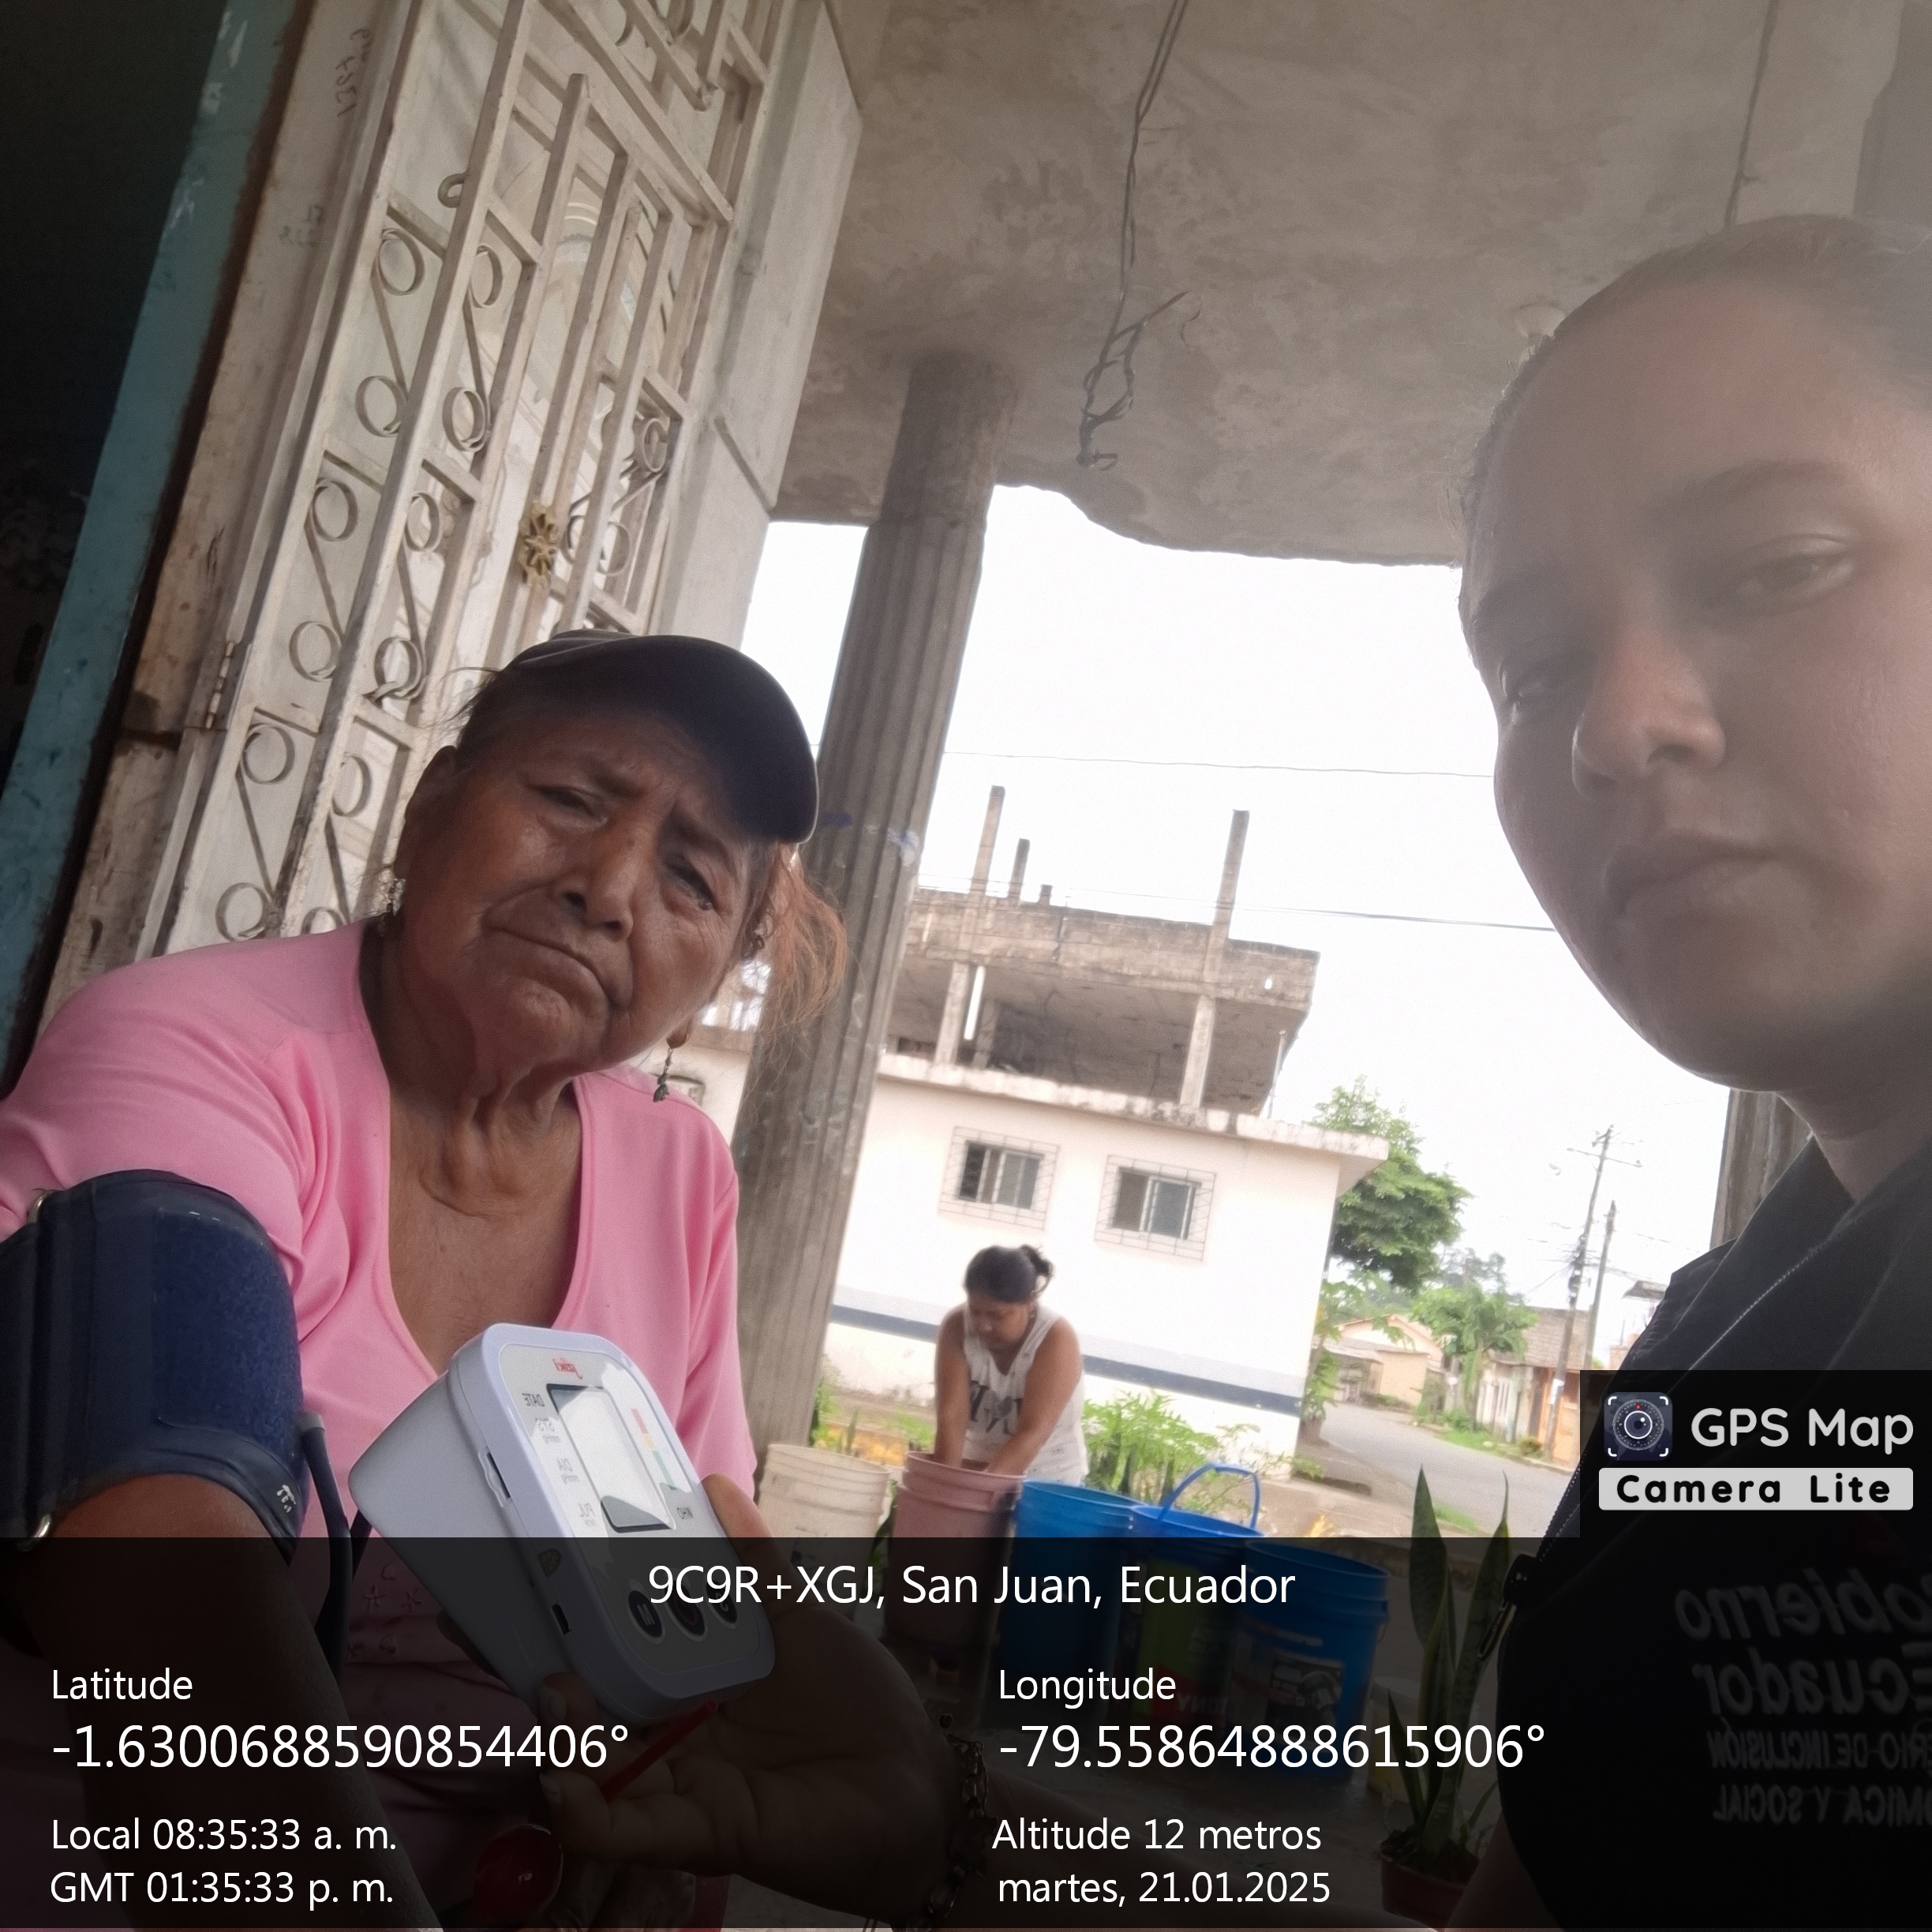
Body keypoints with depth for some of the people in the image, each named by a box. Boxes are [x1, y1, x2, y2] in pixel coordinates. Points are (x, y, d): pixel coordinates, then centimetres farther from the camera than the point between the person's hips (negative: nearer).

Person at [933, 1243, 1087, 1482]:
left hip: (1048, 1482, -3)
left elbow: (1033, 1433, -31)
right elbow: (951, 1418, -22)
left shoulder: (1056, 1339, -24)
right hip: (976, 1468, 3)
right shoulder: (957, 1328, -15)